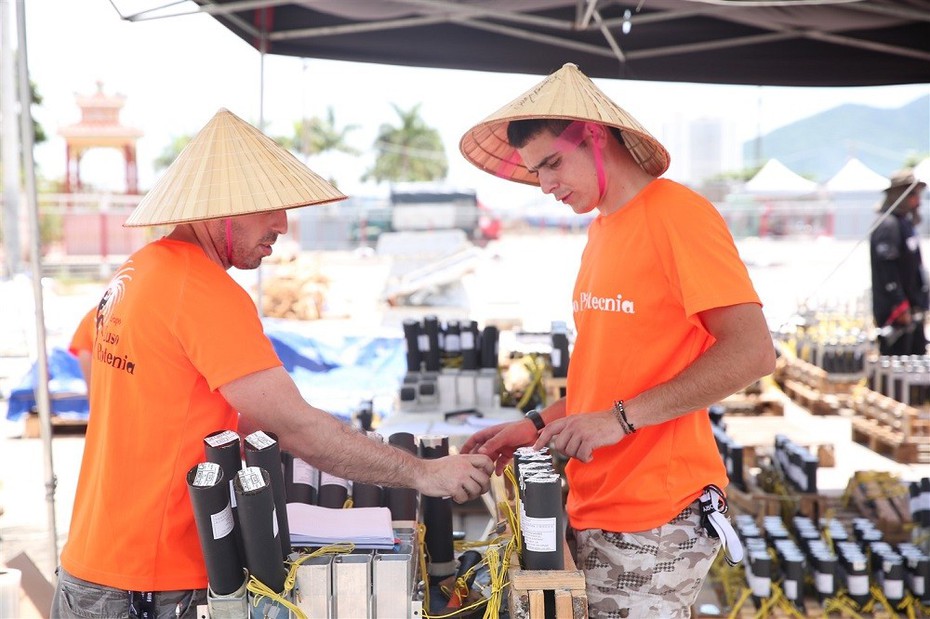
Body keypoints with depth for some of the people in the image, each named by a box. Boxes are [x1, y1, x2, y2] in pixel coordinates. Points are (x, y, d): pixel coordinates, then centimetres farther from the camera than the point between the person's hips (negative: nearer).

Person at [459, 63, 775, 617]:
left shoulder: (676, 213, -11)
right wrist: (539, 425, 10)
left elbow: (751, 352, -18)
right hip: (594, 510, 8)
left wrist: (619, 419, -19)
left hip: (653, 522, -7)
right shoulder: (604, 229, 14)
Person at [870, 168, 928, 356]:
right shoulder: (887, 226, -16)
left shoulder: (907, 223, 16)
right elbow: (887, 270, -22)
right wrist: (900, 306, -23)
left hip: (912, 310, 10)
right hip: (894, 311, -10)